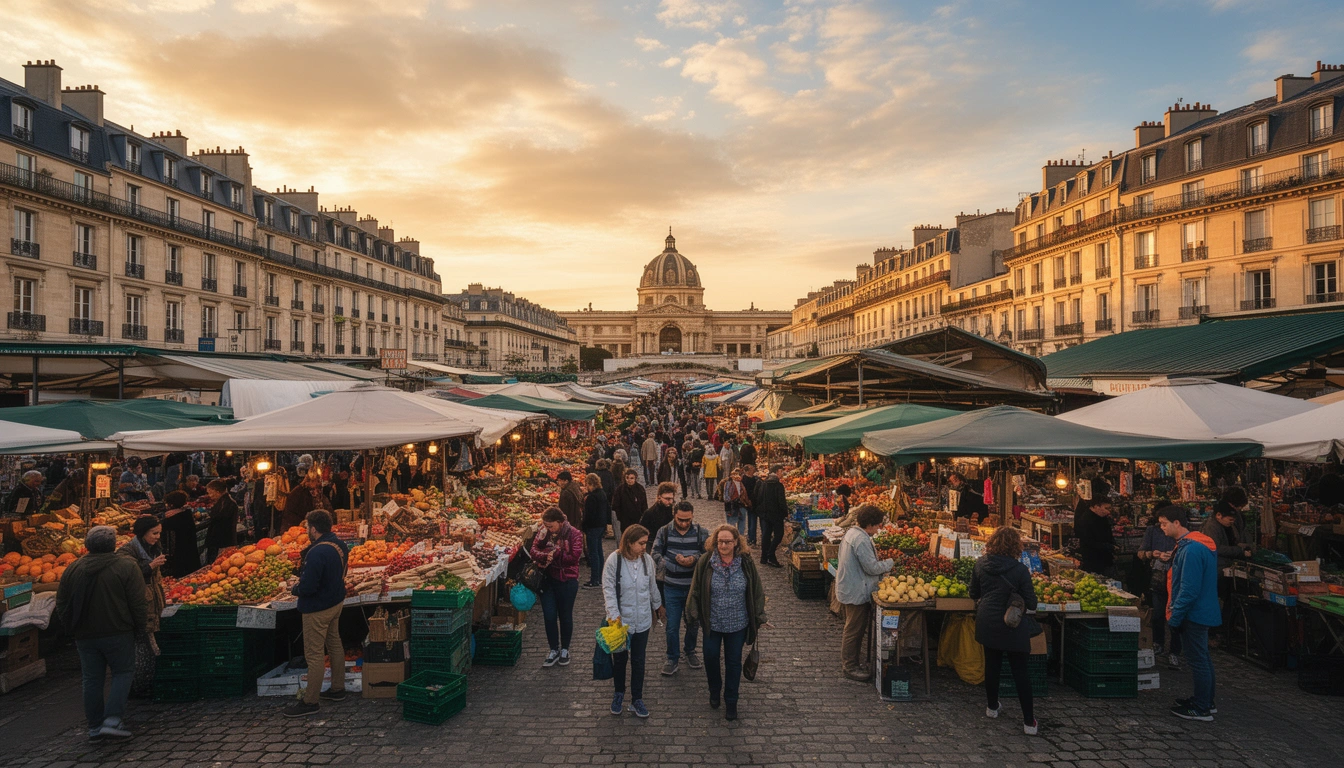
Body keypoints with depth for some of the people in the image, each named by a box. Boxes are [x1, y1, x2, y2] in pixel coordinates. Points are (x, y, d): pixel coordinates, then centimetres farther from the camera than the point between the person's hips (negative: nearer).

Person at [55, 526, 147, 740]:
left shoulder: (72, 569, 3)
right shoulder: (127, 567, -10)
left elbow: (62, 606, 10)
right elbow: (138, 603, -10)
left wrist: (72, 630, 21)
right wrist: (140, 628, 3)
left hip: (85, 636, 4)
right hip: (118, 633, -4)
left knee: (92, 679, 13)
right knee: (123, 673, 8)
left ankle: (95, 726, 19)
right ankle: (113, 720, -5)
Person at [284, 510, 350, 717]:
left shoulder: (317, 553, -29)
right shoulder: (339, 545, 0)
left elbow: (307, 587, -29)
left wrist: (296, 589, -7)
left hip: (317, 609, -9)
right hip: (336, 602, 9)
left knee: (314, 655, 0)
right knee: (335, 645, 20)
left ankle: (310, 702, 10)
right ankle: (338, 689, 33)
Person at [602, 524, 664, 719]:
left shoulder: (647, 560, -5)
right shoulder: (614, 560, -16)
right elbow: (608, 590, -14)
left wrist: (658, 605, 22)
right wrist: (614, 615, -20)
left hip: (642, 621, 2)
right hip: (620, 620, -2)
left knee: (638, 661, 11)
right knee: (619, 659, 15)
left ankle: (637, 699, 26)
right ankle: (619, 694, 36)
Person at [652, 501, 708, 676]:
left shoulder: (701, 532, -6)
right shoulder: (664, 532, -5)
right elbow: (655, 553, -5)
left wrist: (694, 559, -25)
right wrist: (666, 564, -23)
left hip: (694, 587, 1)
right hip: (672, 589, -1)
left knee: (693, 623, 18)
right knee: (672, 626, 4)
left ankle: (690, 652, 41)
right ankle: (672, 658, 23)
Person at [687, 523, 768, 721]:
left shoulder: (747, 564, -11)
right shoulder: (705, 562, -12)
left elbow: (757, 592, -2)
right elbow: (696, 590, -3)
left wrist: (758, 618, 0)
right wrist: (695, 613, -2)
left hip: (737, 623, 0)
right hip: (712, 623, 0)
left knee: (734, 662, 11)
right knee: (711, 657, 14)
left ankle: (731, 701, 29)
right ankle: (714, 692, 41)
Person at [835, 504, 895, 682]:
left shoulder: (851, 533, 9)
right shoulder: (861, 540, -24)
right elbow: (872, 567, -24)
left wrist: (881, 571, 14)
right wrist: (889, 563, -8)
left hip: (847, 589, 11)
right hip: (856, 592, -11)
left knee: (852, 627, 21)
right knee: (855, 629, 0)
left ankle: (850, 660, 33)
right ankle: (850, 666, 9)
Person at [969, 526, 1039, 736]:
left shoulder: (980, 565, -6)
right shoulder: (1020, 569, -17)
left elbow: (974, 594, 5)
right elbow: (1031, 603, -11)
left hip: (987, 623, 3)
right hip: (1013, 627, -3)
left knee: (992, 664, 19)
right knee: (1020, 671, 5)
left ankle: (992, 706, 34)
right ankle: (1029, 721, 9)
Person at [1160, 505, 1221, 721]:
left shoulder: (1191, 550, -24)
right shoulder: (1193, 544, 10)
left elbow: (1189, 589, -25)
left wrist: (1175, 617, -19)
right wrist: (1176, 612, 21)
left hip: (1194, 614, -11)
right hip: (1203, 612, 11)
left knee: (1198, 661, -1)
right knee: (1202, 658, 19)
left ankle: (1201, 710, 8)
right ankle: (1206, 701, 31)